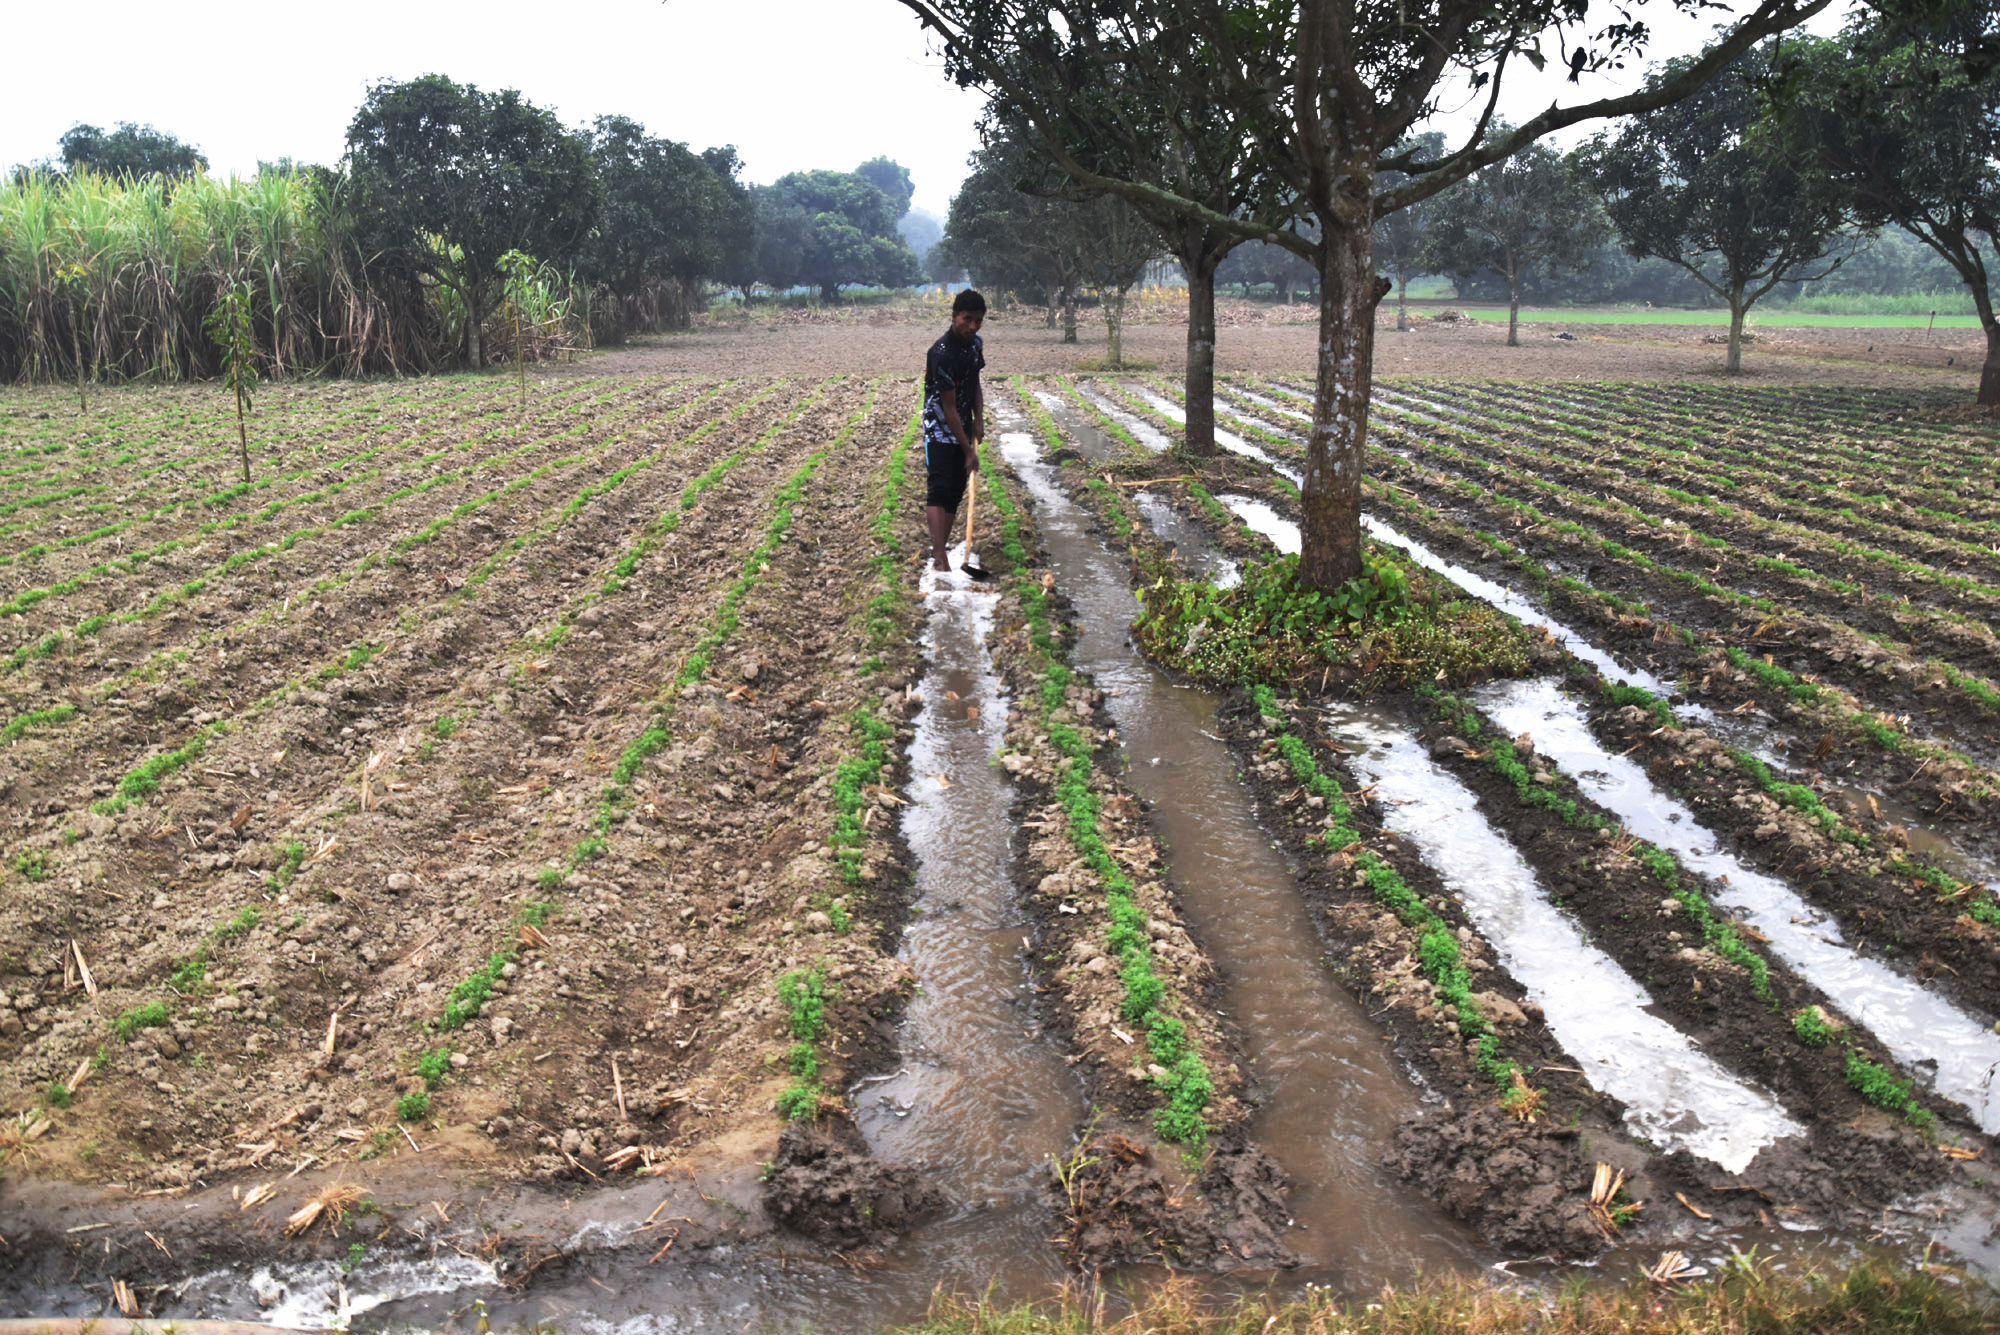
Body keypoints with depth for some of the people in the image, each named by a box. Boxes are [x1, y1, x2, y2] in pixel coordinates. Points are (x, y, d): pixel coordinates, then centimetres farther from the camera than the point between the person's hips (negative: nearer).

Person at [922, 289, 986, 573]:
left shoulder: (975, 344, 2)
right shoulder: (942, 354, -23)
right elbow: (949, 407, -22)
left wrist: (978, 420, -1)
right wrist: (968, 450, -20)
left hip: (963, 429, 8)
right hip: (939, 429, -8)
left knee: (956, 493, 7)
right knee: (940, 489, -17)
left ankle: (938, 551, 13)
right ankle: (940, 556, -26)